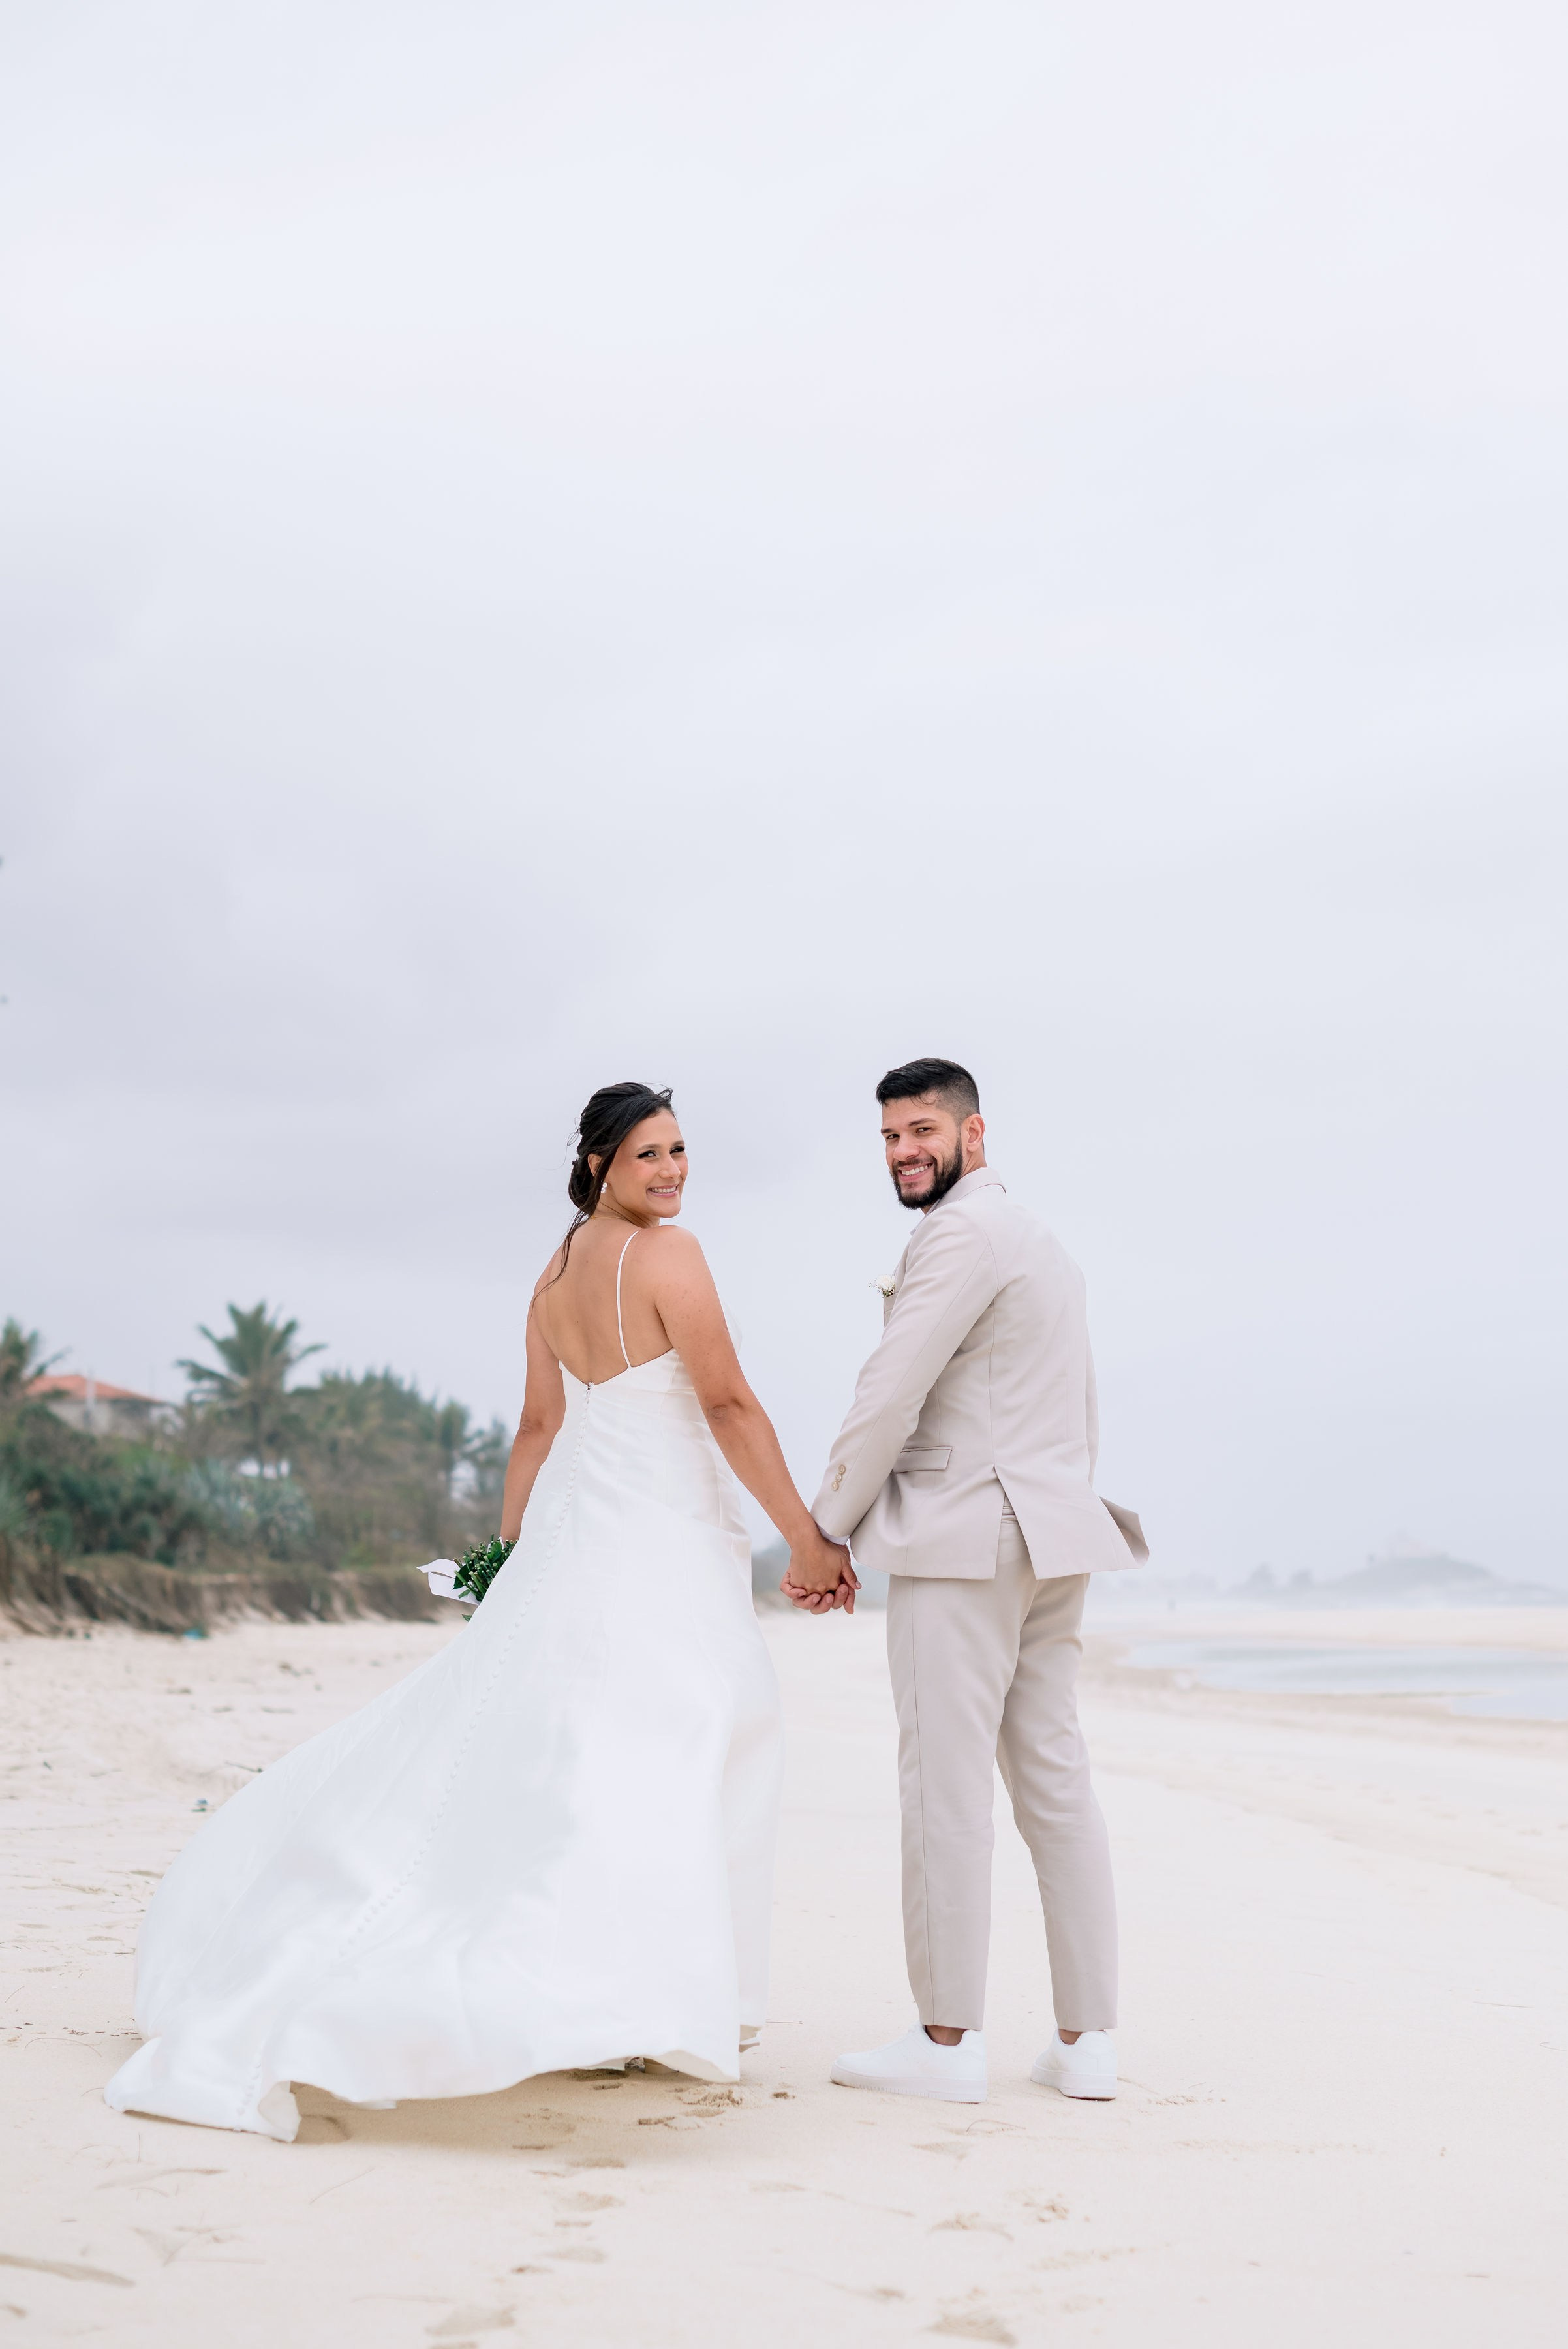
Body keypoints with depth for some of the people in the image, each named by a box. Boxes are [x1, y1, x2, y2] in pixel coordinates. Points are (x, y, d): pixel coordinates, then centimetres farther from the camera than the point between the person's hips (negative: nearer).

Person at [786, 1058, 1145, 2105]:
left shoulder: (963, 1235, -10)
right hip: (1052, 1542, 10)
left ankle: (949, 2039, -2)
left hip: (963, 1536, -10)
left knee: (948, 1780, -6)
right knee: (1056, 1777, 8)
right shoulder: (1046, 1242, 22)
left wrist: (822, 1535, -6)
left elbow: (889, 1399, -13)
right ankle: (1088, 2040, 10)